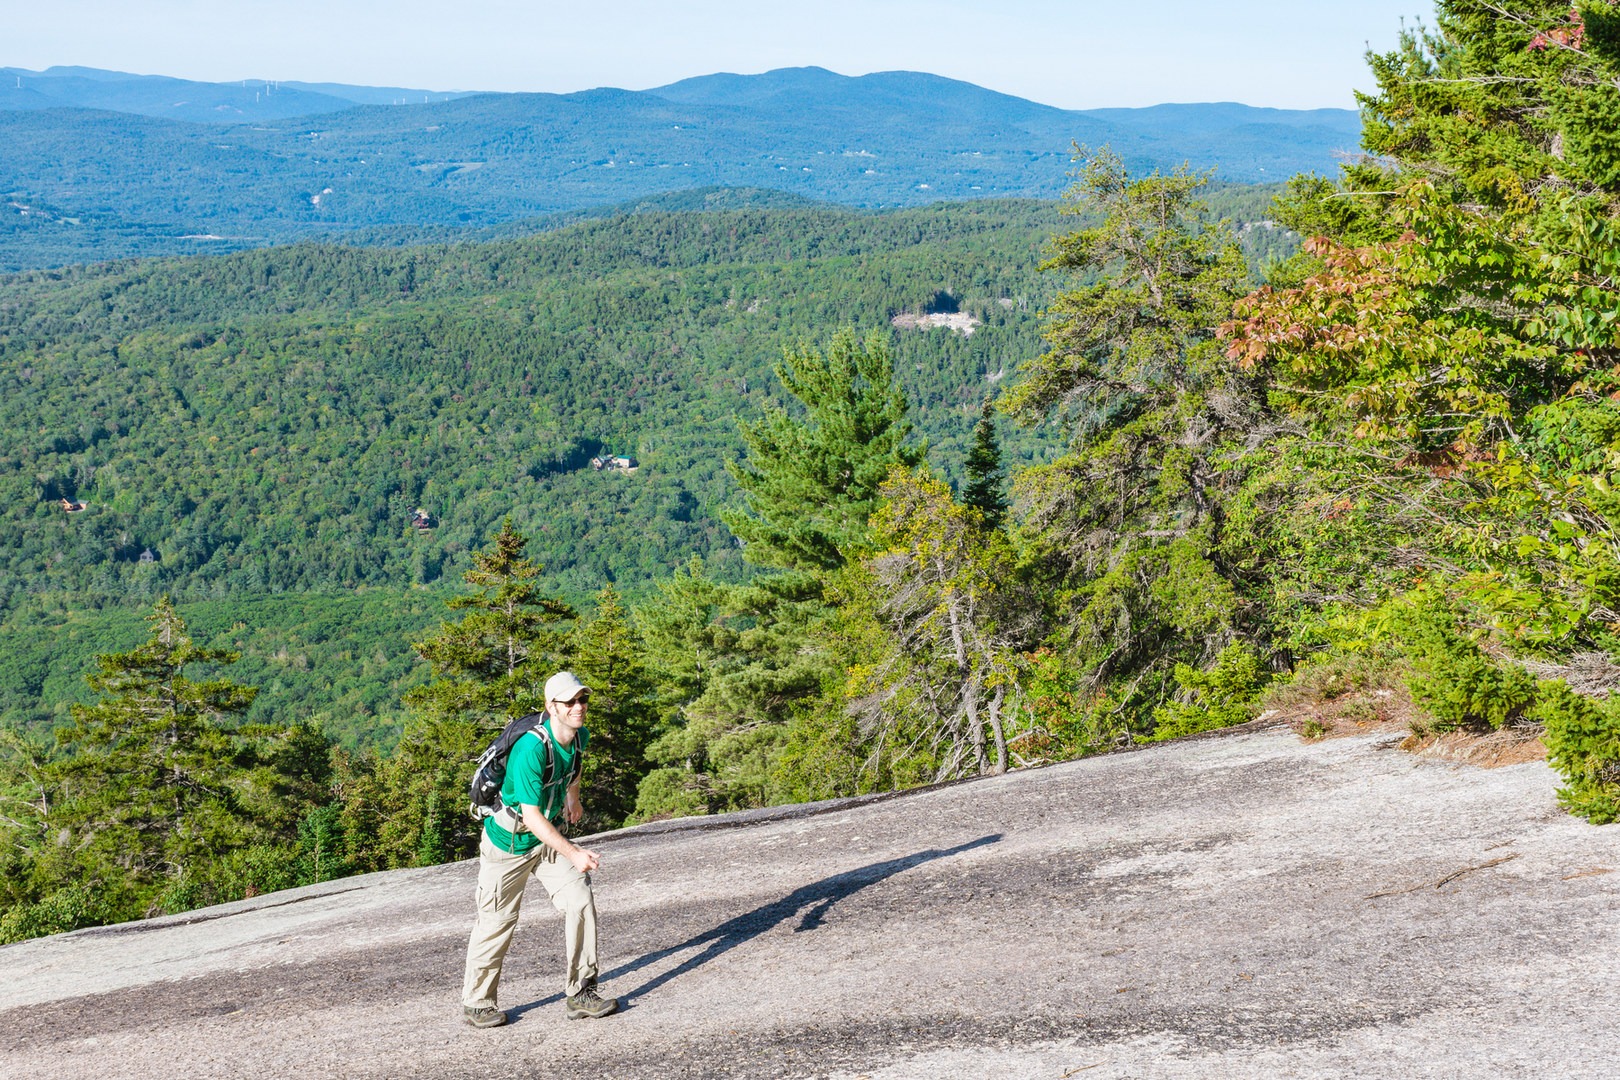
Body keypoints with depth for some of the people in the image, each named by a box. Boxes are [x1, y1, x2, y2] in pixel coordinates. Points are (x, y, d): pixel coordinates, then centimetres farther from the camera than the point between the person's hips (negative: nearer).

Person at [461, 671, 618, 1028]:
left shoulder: (580, 736, -7)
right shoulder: (531, 749, -32)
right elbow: (532, 816, -31)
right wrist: (573, 853, -34)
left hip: (550, 836, 6)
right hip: (508, 841, -6)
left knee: (581, 902, -7)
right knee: (498, 921, 1)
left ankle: (581, 993, 1)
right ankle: (476, 1001, 20)